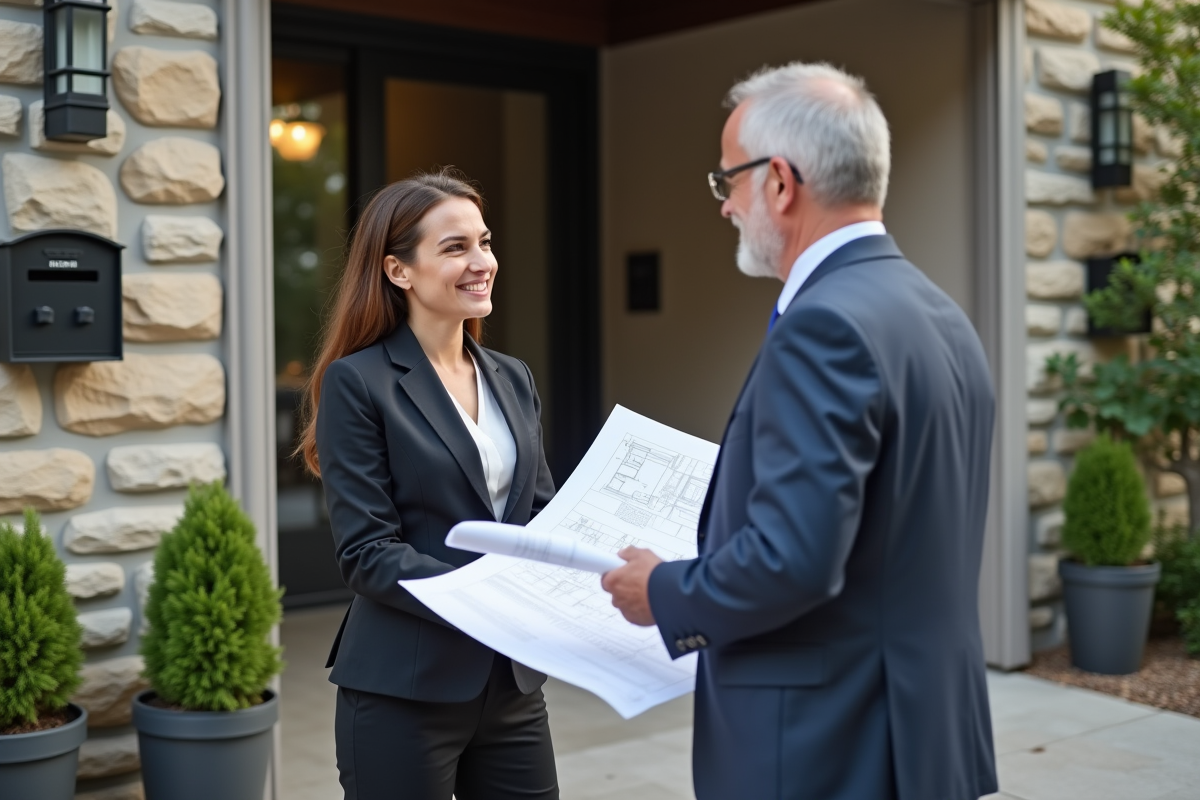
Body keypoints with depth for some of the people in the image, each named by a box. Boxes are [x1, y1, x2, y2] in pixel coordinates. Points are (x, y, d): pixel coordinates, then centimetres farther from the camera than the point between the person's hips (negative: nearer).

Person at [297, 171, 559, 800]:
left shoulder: (512, 379, 11)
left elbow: (542, 514, 11)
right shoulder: (357, 383, -9)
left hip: (513, 681, 6)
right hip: (405, 689, -5)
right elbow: (366, 552, -14)